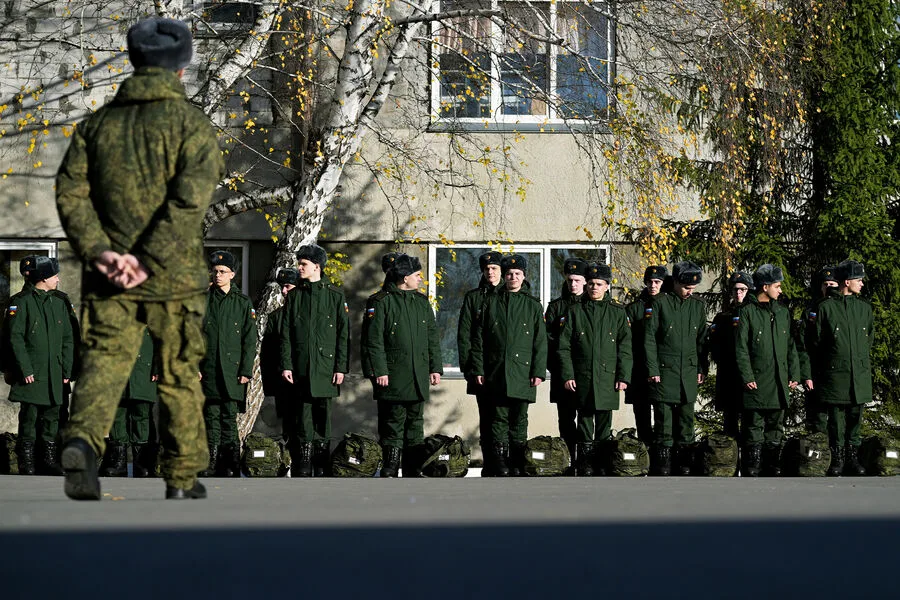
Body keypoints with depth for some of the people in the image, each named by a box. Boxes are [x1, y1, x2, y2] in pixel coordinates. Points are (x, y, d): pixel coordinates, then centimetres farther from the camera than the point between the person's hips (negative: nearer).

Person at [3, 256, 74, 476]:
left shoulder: (59, 303, 14)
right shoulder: (21, 302, -5)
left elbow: (68, 339, 16)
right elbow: (15, 338, -9)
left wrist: (66, 369, 9)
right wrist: (25, 370, -15)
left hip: (54, 374, 6)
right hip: (31, 373, -6)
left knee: (52, 416, 8)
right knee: (29, 416, -4)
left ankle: (49, 460, 16)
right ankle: (26, 463, 2)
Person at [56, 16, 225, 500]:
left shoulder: (97, 123, 9)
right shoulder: (191, 124, -4)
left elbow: (69, 192, -1)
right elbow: (189, 200, -18)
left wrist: (98, 251, -9)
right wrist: (148, 261, -18)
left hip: (107, 274, 2)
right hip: (172, 278, -2)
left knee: (104, 360, -2)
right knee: (179, 376, 11)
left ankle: (82, 439, -30)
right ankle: (182, 478, 20)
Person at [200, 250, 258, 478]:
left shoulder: (243, 302, 7)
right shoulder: (202, 300, 8)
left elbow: (250, 340, 5)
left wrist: (246, 371, -3)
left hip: (232, 370, -1)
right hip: (208, 370, 1)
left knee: (230, 417, -5)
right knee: (211, 416, 1)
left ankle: (230, 468, -3)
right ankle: (211, 466, 6)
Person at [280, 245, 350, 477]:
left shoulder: (335, 295, 3)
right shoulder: (294, 296, 9)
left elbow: (343, 334, 1)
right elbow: (285, 334, 7)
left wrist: (341, 367, -5)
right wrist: (286, 365, -2)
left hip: (325, 368, -1)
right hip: (300, 368, 1)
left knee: (323, 420, 2)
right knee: (302, 420, 1)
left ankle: (322, 471, 8)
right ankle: (301, 472, 3)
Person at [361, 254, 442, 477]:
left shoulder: (422, 302, 14)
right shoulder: (381, 302, -5)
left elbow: (433, 338, 17)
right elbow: (373, 341, -9)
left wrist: (435, 367, 10)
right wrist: (379, 371, -15)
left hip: (419, 378, 6)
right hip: (392, 378, -6)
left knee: (415, 424, 10)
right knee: (393, 425, -4)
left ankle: (413, 471, 16)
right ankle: (390, 472, 2)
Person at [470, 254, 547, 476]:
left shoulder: (532, 305, 8)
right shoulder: (491, 303, 9)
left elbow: (540, 342, 5)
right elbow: (479, 339, 8)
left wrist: (538, 372, -3)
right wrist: (478, 369, 1)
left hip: (522, 372, 0)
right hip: (496, 372, 0)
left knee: (519, 419, 3)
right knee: (499, 418, 0)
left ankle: (518, 466, 7)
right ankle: (499, 466, 1)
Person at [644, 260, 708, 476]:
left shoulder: (698, 306, 11)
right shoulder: (659, 303, -3)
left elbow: (702, 340, 17)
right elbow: (649, 339, -4)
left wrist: (701, 369, 10)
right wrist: (652, 369, -9)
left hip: (689, 375, 4)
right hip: (664, 372, -4)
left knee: (686, 420, 6)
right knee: (663, 421, -3)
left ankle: (684, 466, 11)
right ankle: (662, 468, 1)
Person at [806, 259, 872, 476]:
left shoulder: (864, 308, 11)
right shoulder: (825, 307, -2)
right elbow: (816, 343, 2)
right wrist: (817, 374, 3)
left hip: (859, 375, 4)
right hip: (835, 374, -4)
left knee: (855, 417, 5)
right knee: (837, 419, 0)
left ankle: (853, 457, 14)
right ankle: (837, 459, 8)